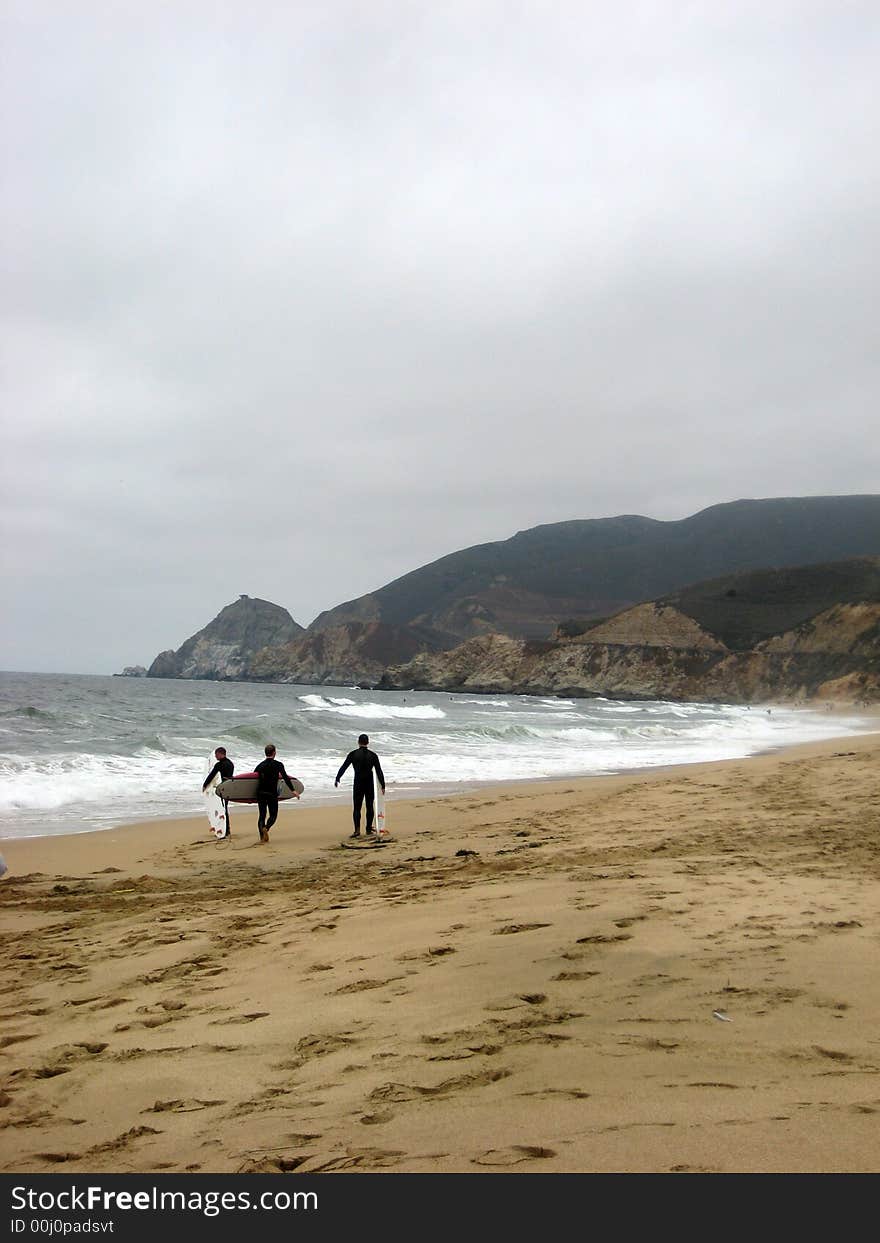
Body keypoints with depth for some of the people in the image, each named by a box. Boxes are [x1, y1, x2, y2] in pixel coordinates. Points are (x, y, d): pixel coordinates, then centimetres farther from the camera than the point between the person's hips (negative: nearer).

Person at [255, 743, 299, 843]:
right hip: (272, 794, -4)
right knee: (273, 815, 8)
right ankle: (266, 828, -20)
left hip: (260, 793, 4)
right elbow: (285, 778, -10)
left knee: (262, 815, 12)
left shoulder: (260, 765, 10)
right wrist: (293, 790, -11)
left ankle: (262, 837, 6)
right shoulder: (278, 764, -3)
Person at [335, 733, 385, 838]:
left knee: (356, 808, 2)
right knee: (369, 807, 11)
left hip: (358, 784, -1)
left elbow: (343, 767, 2)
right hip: (370, 784, 1)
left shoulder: (353, 754, -2)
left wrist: (337, 779, 13)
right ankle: (369, 830, 14)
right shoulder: (373, 755, 0)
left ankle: (357, 829, -11)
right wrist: (383, 785, 6)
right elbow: (379, 771, 1)